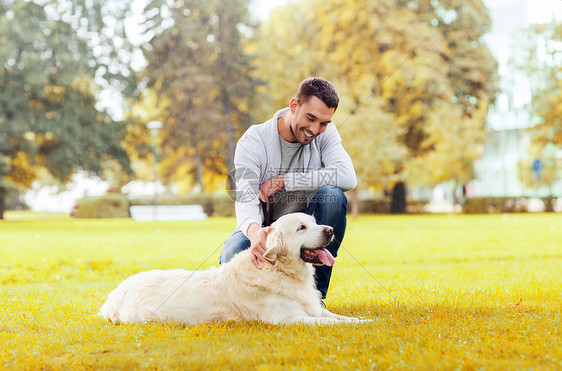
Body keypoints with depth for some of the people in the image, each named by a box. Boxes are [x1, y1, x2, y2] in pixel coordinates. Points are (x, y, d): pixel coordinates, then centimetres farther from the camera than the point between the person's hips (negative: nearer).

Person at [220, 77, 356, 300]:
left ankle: (316, 293, -17)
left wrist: (283, 180, -27)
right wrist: (254, 230, -51)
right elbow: (246, 199, -26)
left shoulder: (326, 133, -8)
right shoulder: (253, 141, -16)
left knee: (332, 194, -28)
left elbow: (347, 177, -27)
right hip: (264, 226, -2)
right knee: (232, 255, -34)